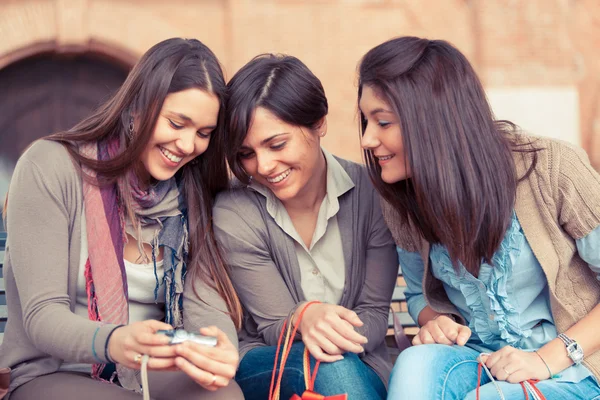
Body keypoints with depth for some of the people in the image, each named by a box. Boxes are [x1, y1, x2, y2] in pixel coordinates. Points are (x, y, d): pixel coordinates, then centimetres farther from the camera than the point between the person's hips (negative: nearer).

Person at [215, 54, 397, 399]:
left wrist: (340, 334, -28)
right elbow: (274, 329, -11)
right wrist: (304, 317, -34)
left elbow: (375, 314, -5)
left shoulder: (369, 192, -10)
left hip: (359, 370, 2)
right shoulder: (234, 215, -13)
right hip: (262, 368, -1)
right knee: (329, 367, -33)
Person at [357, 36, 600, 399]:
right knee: (416, 364, -29)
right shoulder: (404, 204, -1)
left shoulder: (551, 168, -17)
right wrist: (435, 322, -6)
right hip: (478, 362, 4)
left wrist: (548, 358, -18)